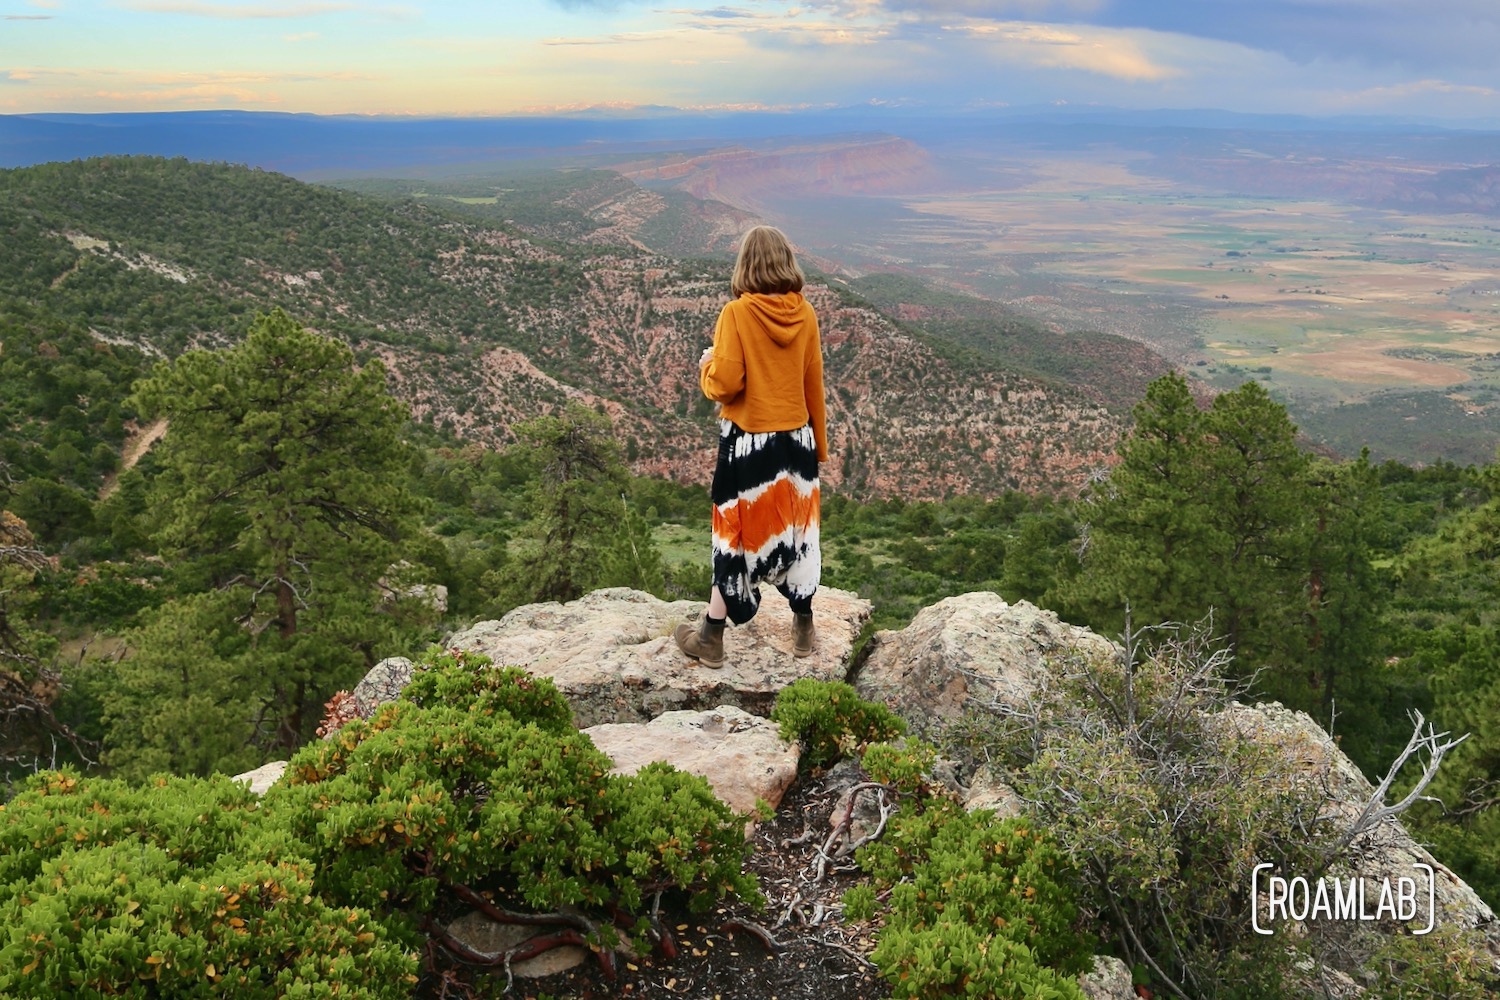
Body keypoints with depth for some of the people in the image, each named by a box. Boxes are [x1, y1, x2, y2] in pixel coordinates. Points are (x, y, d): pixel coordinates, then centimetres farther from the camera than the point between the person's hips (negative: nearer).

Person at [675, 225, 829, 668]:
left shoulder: (737, 313, -15)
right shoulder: (805, 313, -2)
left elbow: (724, 383, -19)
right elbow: (814, 384, 4)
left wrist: (707, 365, 4)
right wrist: (819, 444, 14)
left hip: (749, 441, -3)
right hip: (796, 439, 4)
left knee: (738, 534, 6)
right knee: (795, 529, 16)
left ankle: (712, 638, 15)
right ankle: (803, 628, 27)